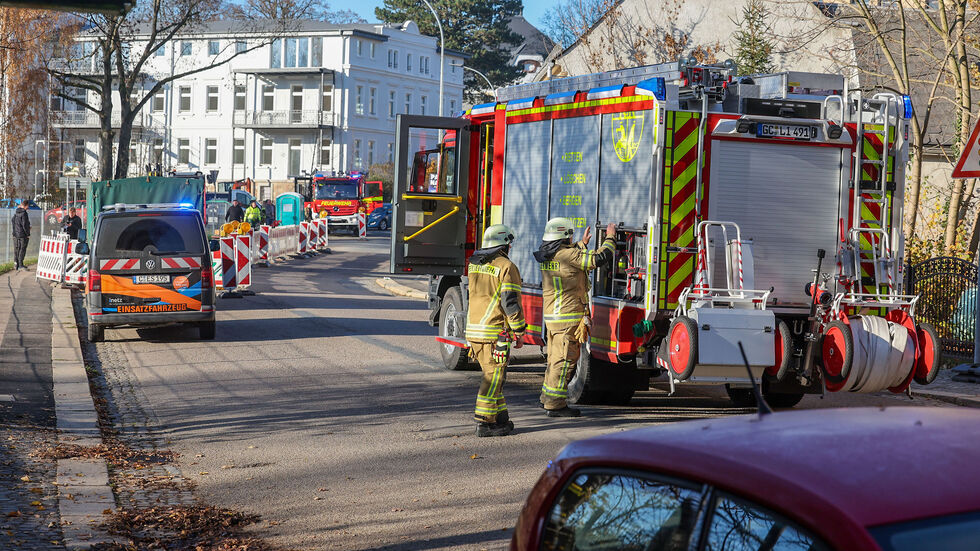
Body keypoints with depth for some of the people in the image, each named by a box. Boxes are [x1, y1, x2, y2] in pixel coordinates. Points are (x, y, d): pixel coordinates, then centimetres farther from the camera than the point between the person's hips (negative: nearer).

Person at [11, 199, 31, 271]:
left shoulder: (16, 213, 8)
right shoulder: (24, 213, -16)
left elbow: (13, 222, 16)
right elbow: (24, 225, -18)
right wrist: (28, 234, -7)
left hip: (15, 234, 7)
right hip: (22, 234, -7)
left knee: (16, 249, 12)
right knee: (22, 249, -1)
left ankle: (16, 264, 15)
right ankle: (20, 265, 0)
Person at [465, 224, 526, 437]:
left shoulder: (474, 265, 11)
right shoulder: (506, 267, -10)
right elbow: (511, 302, -13)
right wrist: (519, 332, -8)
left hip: (473, 329, 7)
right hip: (495, 331, -7)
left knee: (492, 374, 16)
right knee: (493, 376, -3)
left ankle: (500, 417, 21)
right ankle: (484, 423, -5)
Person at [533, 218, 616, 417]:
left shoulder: (547, 255, 11)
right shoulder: (567, 254, -16)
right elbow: (598, 259, -16)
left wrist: (583, 243, 38)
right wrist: (610, 238, -2)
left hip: (551, 316, 9)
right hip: (568, 316, -9)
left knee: (556, 358, 19)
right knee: (565, 360, -5)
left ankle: (547, 398, 27)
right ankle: (555, 405, -4)